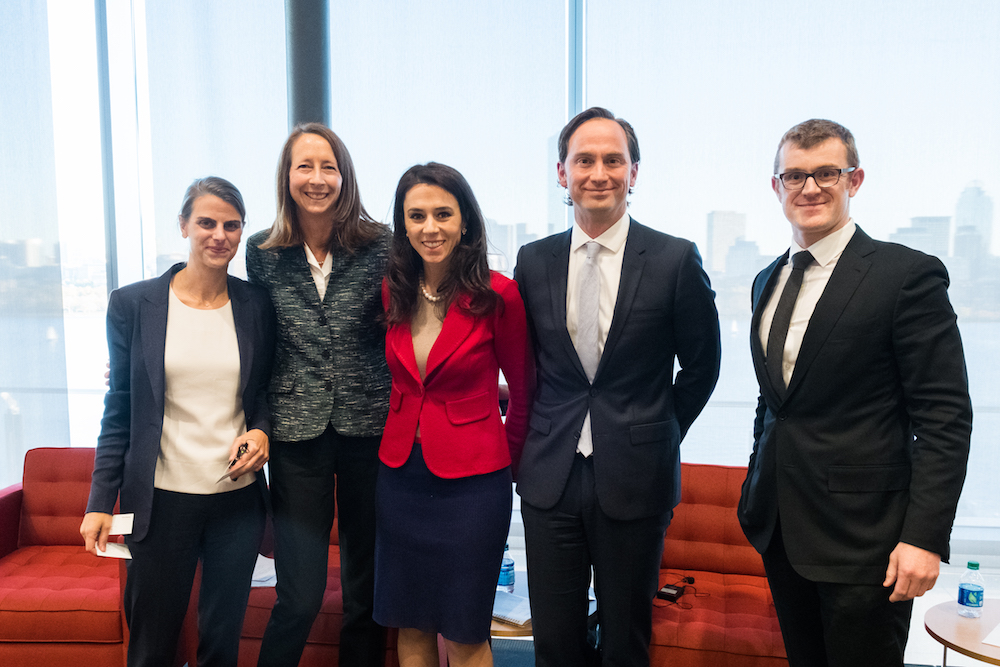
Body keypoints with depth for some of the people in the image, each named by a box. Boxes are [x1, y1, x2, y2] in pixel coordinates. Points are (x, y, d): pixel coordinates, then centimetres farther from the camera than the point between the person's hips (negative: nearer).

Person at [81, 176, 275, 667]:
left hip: (238, 496, 1)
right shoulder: (133, 304, -2)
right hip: (162, 498, -1)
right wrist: (100, 501, -1)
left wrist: (261, 430, -8)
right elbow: (119, 410, 2)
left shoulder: (256, 305, 1)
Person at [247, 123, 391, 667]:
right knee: (299, 596, 2)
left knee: (366, 590, 12)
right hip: (297, 434, 0)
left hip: (370, 429, 0)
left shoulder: (381, 245, -2)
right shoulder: (262, 253, 3)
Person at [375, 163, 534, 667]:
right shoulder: (392, 293, 1)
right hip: (400, 473, 4)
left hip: (471, 480, -4)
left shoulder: (496, 294, -12)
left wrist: (509, 456, 10)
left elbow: (524, 389, 1)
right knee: (410, 625, 16)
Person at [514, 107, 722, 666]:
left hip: (634, 479, -2)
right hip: (549, 477, 2)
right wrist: (538, 434, 8)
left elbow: (702, 364, 3)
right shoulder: (535, 261, 2)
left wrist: (656, 434, 5)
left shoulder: (675, 260, -6)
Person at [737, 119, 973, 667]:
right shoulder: (767, 282, 11)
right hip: (779, 529, 6)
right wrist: (757, 489, 15)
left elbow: (945, 416, -13)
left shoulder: (908, 274, -10)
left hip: (862, 538, -6)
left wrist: (925, 537, -18)